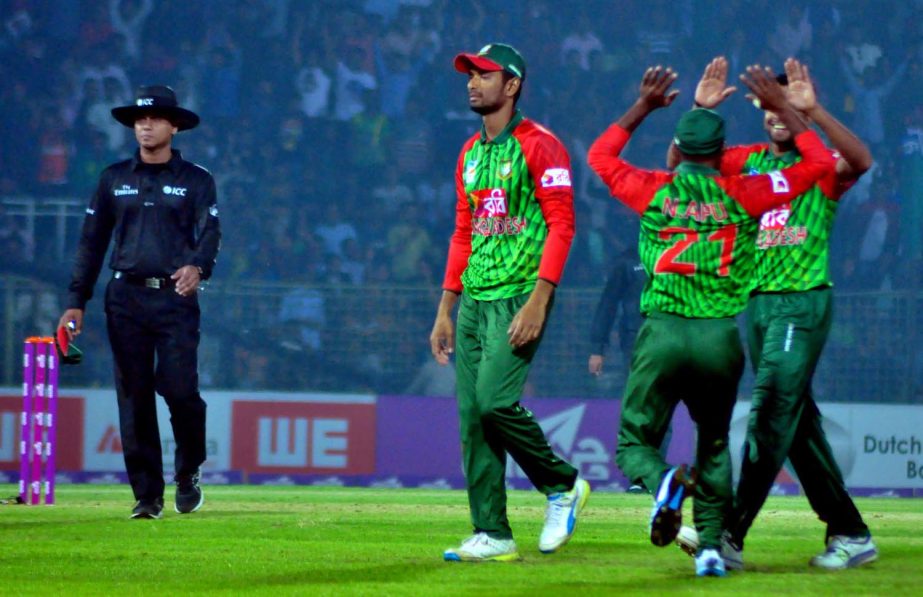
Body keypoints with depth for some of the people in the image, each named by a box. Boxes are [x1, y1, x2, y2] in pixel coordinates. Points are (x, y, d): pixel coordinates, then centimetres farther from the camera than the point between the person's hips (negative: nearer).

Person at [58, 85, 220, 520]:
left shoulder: (196, 181, 7)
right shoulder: (114, 179, 14)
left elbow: (209, 233, -6)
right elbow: (92, 241, 14)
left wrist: (197, 267, -28)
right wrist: (76, 301, 7)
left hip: (176, 298, -3)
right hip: (126, 299, 3)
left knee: (179, 388, -14)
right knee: (134, 397, -1)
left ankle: (189, 474, 12)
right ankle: (148, 495, 4)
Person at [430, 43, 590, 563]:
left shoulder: (538, 145, -7)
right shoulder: (471, 153, 18)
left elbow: (562, 224, -13)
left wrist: (539, 300, -21)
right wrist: (445, 310, 17)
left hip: (519, 297, -8)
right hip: (475, 301, 8)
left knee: (495, 400, -21)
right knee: (472, 416, 2)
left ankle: (562, 485, 1)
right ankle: (492, 535, 5)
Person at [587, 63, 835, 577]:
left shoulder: (654, 191, 3)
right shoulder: (742, 196, 1)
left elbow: (600, 155, 23)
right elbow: (819, 161, 11)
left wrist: (644, 107, 26)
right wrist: (781, 107, 16)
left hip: (663, 335, -1)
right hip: (721, 338, 1)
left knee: (635, 442, 8)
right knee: (714, 444, 20)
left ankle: (665, 482, -26)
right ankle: (712, 545, 9)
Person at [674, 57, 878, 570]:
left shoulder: (822, 166, -3)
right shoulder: (749, 161, 13)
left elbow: (860, 160, -26)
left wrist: (814, 111, -34)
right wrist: (700, 110, -7)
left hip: (804, 302, -7)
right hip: (756, 301, 7)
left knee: (773, 412, -14)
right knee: (798, 421, 8)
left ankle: (732, 534, -21)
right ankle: (850, 533, 15)